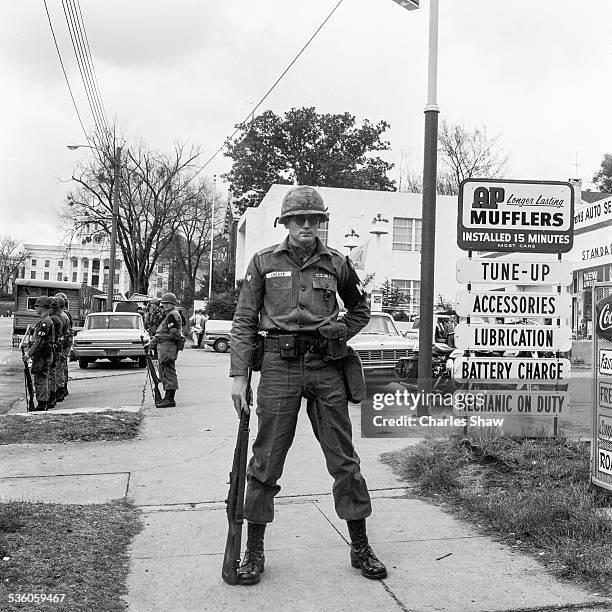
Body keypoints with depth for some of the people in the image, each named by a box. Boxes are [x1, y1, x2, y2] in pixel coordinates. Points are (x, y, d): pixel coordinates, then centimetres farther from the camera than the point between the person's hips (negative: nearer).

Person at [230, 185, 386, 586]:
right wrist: (239, 375, -4)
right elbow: (244, 322, 3)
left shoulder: (336, 264, 8)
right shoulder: (264, 262, 5)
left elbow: (360, 309, 23)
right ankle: (254, 551, 16)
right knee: (267, 460, 2)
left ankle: (361, 548, 20)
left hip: (325, 367, 1)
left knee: (344, 459, 6)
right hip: (280, 365, -1)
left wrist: (339, 334, 7)